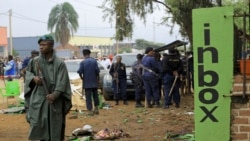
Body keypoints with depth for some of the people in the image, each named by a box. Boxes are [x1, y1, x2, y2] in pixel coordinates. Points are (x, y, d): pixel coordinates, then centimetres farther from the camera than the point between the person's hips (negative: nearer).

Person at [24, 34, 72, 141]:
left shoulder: (59, 63, -5)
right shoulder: (34, 61, 4)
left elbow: (62, 82, -10)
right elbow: (27, 72, 19)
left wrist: (55, 94, -25)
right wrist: (33, 78, -4)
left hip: (54, 100, -2)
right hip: (38, 98, 2)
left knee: (55, 127, 2)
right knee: (38, 125, 1)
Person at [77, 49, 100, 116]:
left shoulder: (83, 62, -8)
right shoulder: (94, 61, -2)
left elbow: (80, 71, -14)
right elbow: (97, 70, -7)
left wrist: (81, 77, 3)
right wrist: (97, 77, 7)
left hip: (87, 82, -2)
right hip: (94, 82, 3)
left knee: (88, 96, 2)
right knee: (95, 95, 17)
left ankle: (90, 111, 1)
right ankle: (96, 109, 20)